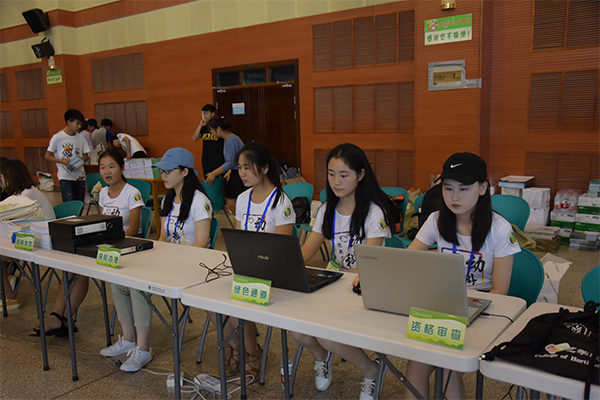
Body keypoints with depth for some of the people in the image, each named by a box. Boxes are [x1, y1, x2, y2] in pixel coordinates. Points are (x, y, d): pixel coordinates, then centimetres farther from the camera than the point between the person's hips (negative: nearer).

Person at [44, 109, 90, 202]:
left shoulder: (80, 138, 8)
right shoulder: (57, 137, -5)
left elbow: (86, 155, 16)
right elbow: (47, 156, -2)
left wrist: (81, 160, -7)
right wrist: (63, 161, -17)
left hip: (80, 176, 5)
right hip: (66, 177, -5)